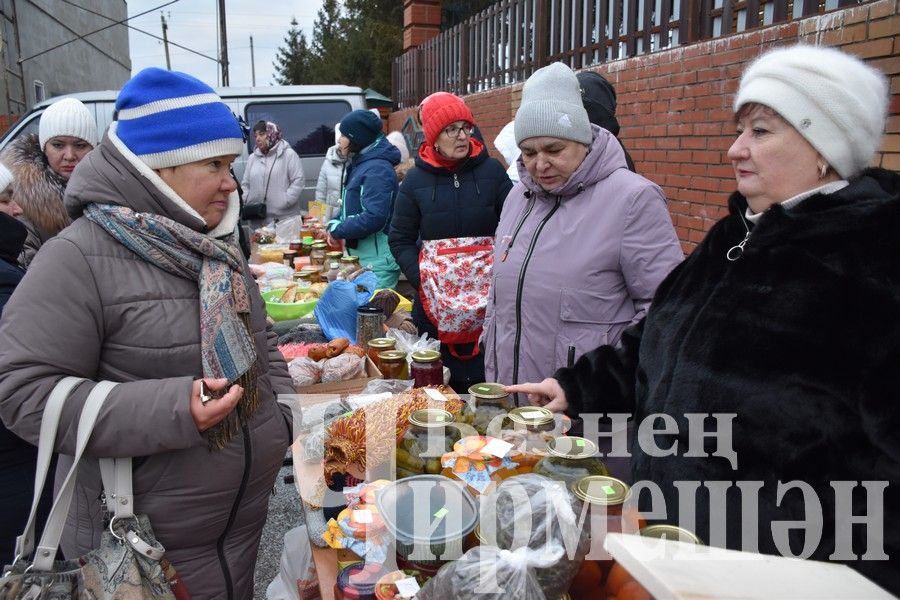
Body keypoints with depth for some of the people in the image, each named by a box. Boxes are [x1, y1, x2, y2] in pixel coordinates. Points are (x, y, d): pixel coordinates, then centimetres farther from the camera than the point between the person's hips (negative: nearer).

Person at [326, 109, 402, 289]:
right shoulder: (361, 163, 13)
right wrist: (334, 224, 2)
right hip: (362, 255, 10)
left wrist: (338, 231, -15)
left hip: (377, 260, -10)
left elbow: (374, 218, -26)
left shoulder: (378, 169, -18)